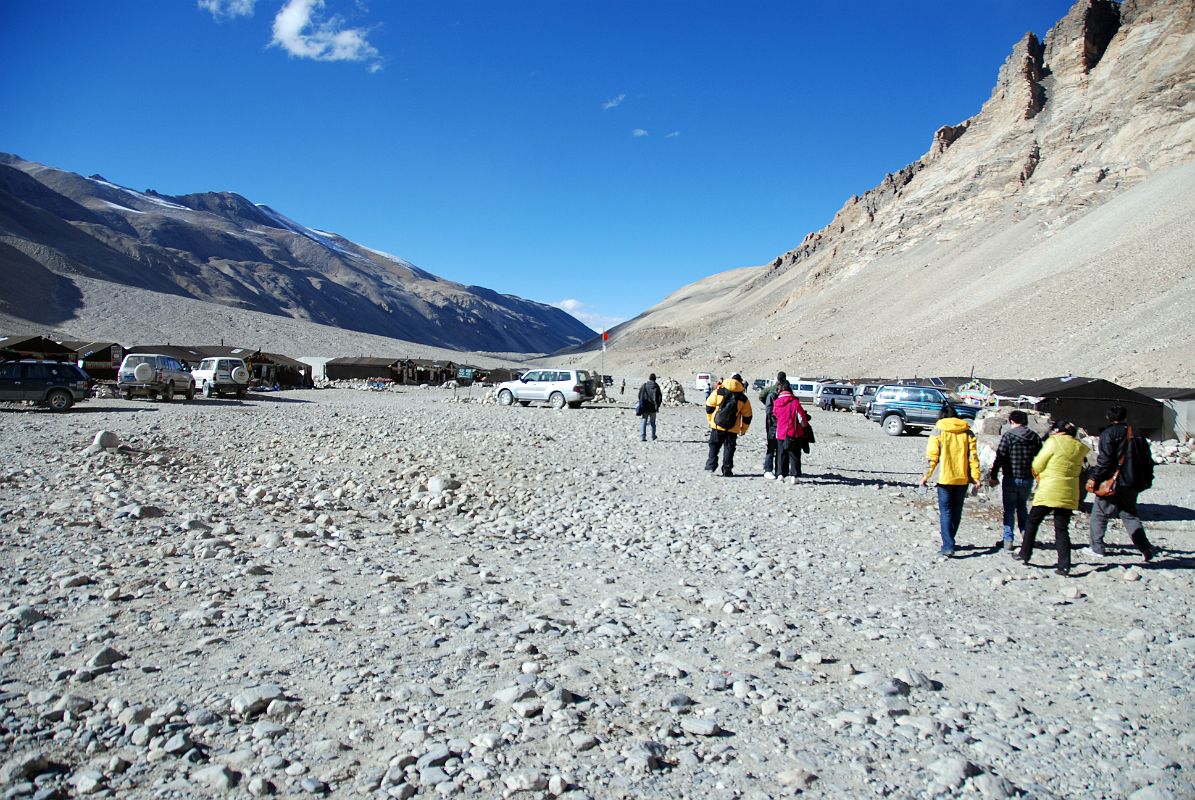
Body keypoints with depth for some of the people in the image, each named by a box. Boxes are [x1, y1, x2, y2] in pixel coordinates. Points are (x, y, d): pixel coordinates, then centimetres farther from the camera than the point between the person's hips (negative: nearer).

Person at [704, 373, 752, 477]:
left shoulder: (719, 392, -3)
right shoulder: (743, 399, -1)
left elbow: (709, 406, 1)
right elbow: (747, 416, 5)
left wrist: (710, 420, 14)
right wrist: (743, 429, 17)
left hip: (717, 426, 0)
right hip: (733, 429, 0)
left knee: (714, 445, 15)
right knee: (729, 448, 8)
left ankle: (711, 465, 8)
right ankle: (727, 471, 7)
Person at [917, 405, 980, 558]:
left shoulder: (938, 431, -3)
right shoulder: (968, 432, 5)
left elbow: (932, 456, -7)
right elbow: (973, 456, 0)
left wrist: (926, 476, -2)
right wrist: (975, 477, 2)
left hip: (945, 478, -3)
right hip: (963, 479, 3)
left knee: (945, 513, -1)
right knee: (956, 512, 16)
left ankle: (948, 547, -11)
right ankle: (949, 542, 28)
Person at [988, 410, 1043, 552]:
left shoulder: (1008, 436, -10)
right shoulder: (1035, 437, 4)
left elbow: (1000, 457, -14)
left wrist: (993, 476, -7)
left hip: (1011, 479, -4)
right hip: (1028, 479, 4)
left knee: (1009, 509, 3)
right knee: (1022, 507, 22)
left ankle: (1008, 540, 2)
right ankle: (1025, 532, 12)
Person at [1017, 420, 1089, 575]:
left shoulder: (1053, 442, -8)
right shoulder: (1079, 447, 8)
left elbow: (1037, 465, -5)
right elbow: (1078, 470, 14)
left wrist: (1039, 475, 14)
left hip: (1049, 492, -5)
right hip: (1069, 494, 5)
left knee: (1032, 522, 12)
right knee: (1062, 529, 7)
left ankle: (1025, 554, 18)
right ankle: (1064, 565, -1)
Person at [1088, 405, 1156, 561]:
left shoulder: (1109, 433, -8)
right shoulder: (1137, 435, 10)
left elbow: (1105, 459, -16)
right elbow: (1148, 461, 13)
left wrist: (1094, 477, -12)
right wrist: (1146, 481, 22)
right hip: (1131, 484, 6)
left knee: (1099, 514, 6)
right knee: (1130, 516, 15)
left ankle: (1097, 548, 8)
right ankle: (1146, 548, 4)